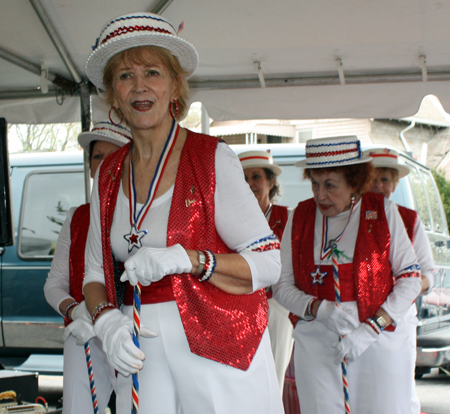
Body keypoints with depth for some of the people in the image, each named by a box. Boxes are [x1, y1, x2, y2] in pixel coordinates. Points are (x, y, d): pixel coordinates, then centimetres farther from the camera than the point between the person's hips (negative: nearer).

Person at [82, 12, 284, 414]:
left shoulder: (212, 159, -5)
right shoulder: (108, 176, 9)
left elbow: (268, 264, -8)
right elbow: (96, 273, 15)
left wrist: (184, 259, -20)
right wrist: (107, 320, -7)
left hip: (217, 348, -4)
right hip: (142, 357, 4)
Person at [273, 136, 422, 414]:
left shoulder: (383, 211, 2)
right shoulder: (299, 217, 7)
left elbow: (410, 278, 0)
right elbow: (282, 285, 7)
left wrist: (371, 329, -11)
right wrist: (320, 310, -13)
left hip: (379, 338, -1)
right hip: (315, 343, 1)